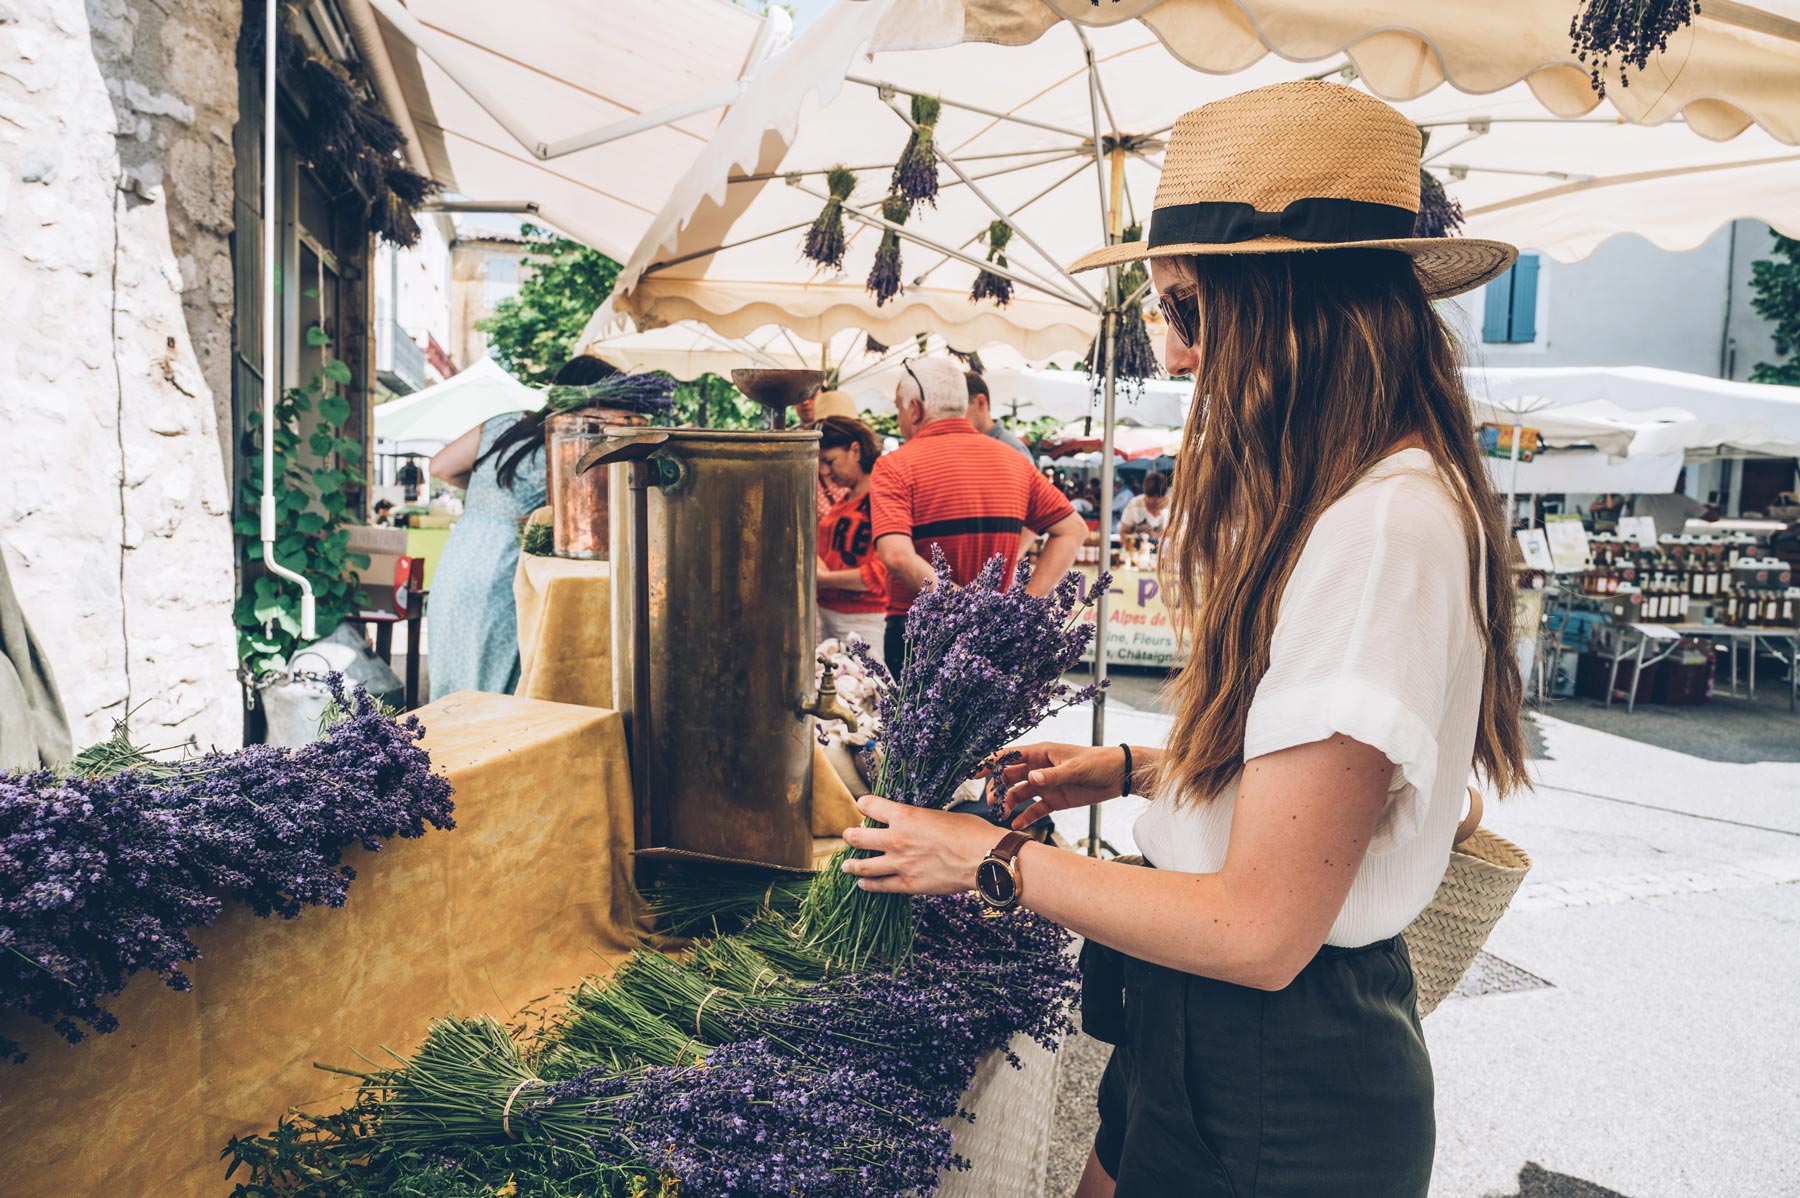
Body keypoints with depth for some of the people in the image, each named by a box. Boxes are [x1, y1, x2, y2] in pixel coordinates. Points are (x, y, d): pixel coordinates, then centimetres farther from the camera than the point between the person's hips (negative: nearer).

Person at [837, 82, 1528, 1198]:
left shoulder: (1385, 528, -27)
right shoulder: (1337, 498, 5)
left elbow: (1260, 928, -25)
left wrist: (995, 862, -15)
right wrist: (1131, 768, 9)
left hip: (1281, 1101, -8)